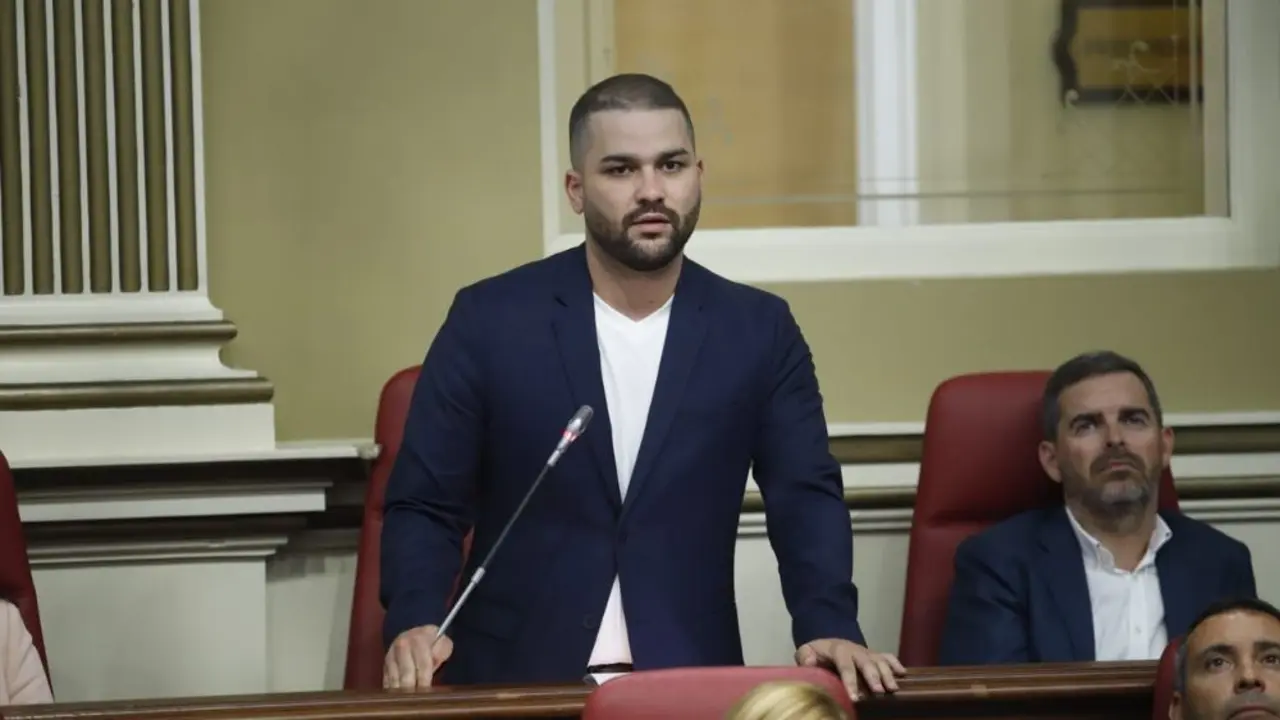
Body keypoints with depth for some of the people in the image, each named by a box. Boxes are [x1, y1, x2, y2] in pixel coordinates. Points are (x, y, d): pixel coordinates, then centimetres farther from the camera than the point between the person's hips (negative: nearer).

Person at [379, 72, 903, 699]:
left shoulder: (759, 330, 7)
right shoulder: (490, 320, 1)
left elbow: (805, 497, 2)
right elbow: (423, 505, 3)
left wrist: (828, 627, -17)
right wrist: (414, 624, -17)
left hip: (687, 682, 1)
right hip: (515, 681, -1)